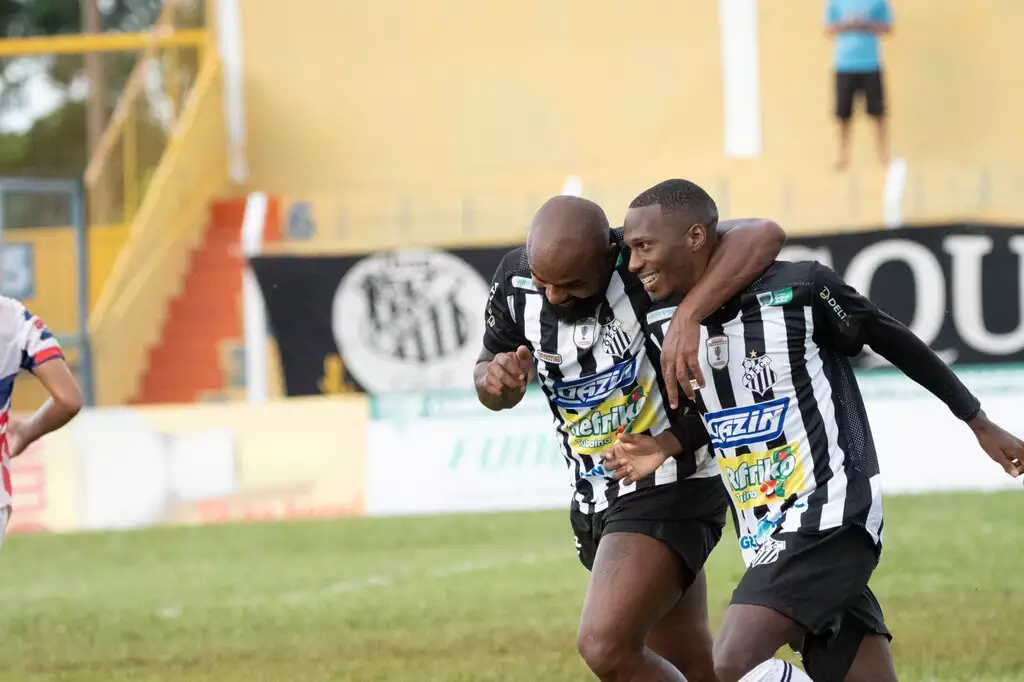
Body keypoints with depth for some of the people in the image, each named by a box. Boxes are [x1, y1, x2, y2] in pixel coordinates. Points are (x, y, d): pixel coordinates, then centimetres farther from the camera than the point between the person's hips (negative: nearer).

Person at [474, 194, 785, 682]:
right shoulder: (517, 281, -7)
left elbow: (763, 237, -38)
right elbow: (493, 377, 10)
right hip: (594, 497, 7)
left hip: (668, 488, -7)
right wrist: (496, 377, -14)